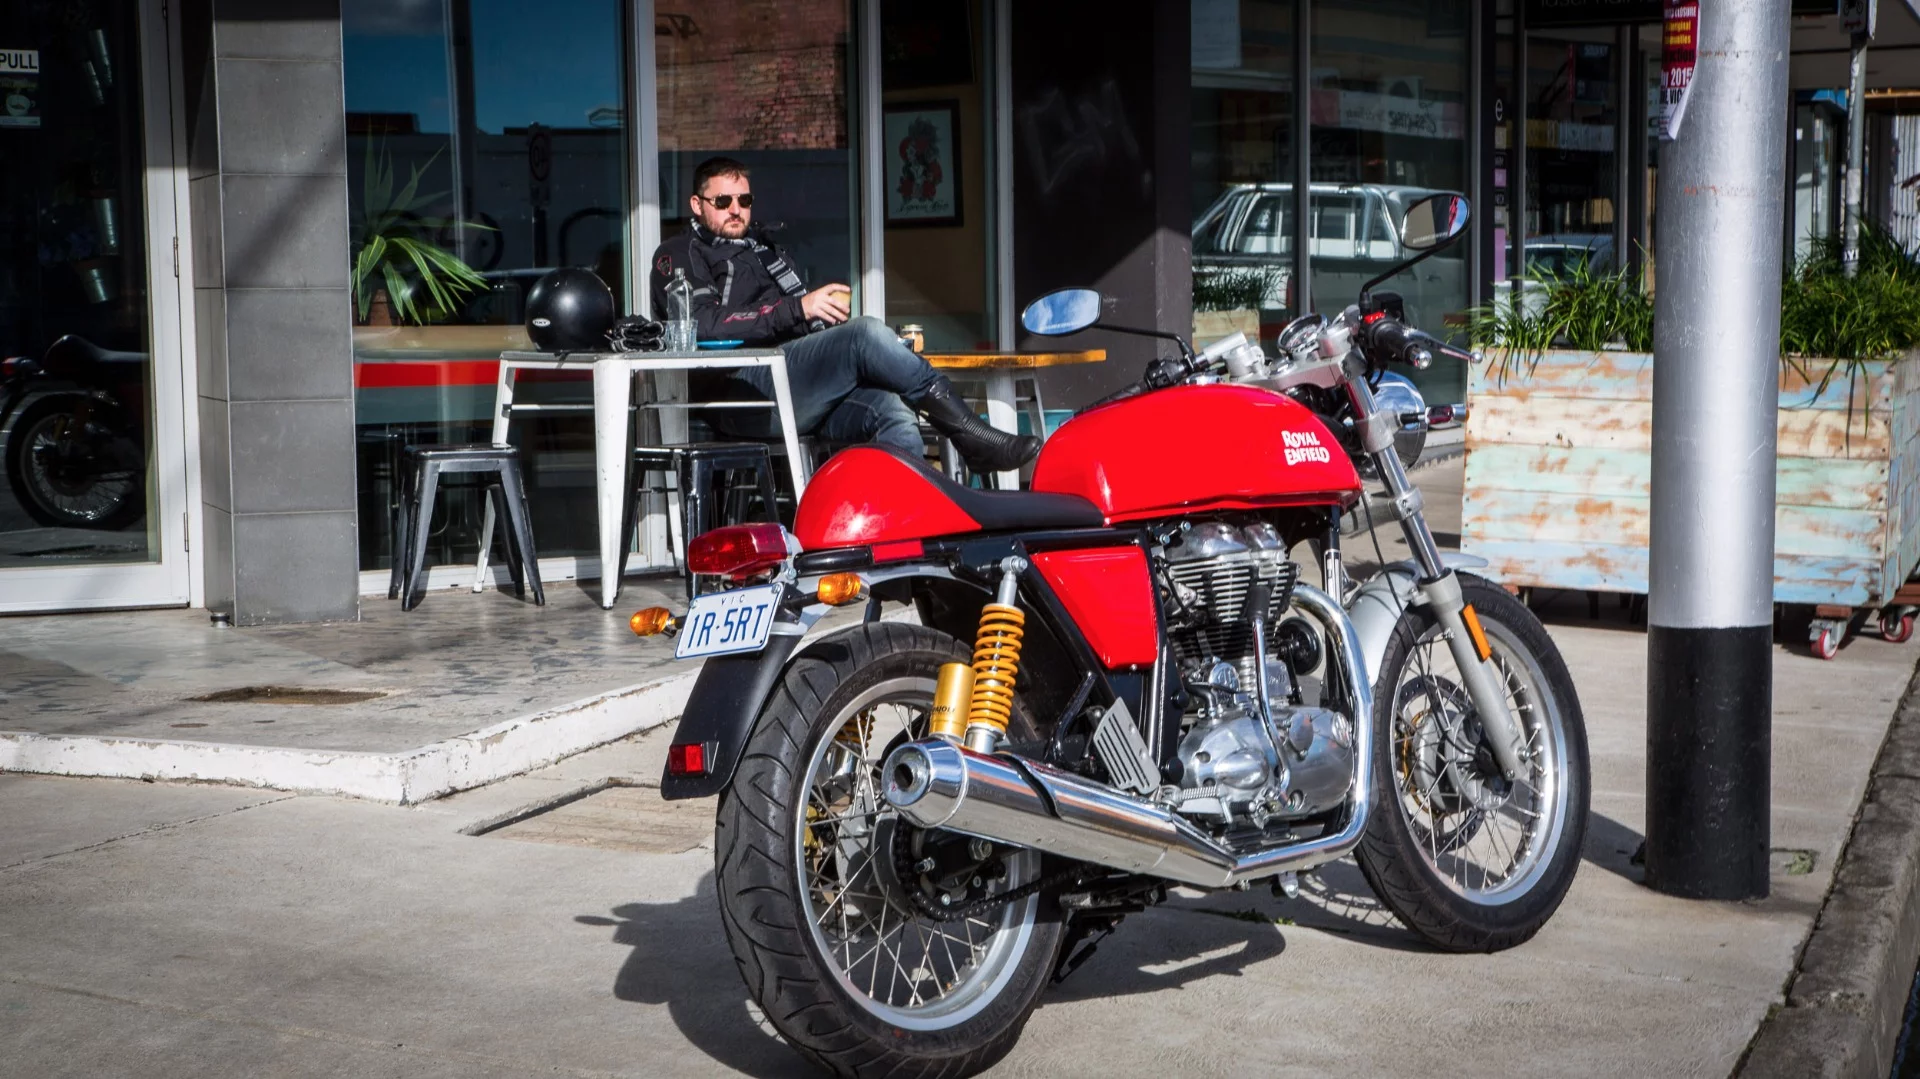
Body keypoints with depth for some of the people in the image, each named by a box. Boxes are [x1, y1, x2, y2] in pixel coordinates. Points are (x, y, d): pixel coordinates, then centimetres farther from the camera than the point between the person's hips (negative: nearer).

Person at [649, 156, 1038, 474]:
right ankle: (974, 439, -25)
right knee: (868, 334, -26)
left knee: (890, 408, -24)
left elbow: (800, 325, 31)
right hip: (741, 390, -7)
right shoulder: (679, 255, 10)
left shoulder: (760, 248, 34)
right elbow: (703, 325, -11)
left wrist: (827, 307, 6)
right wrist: (797, 308, -13)